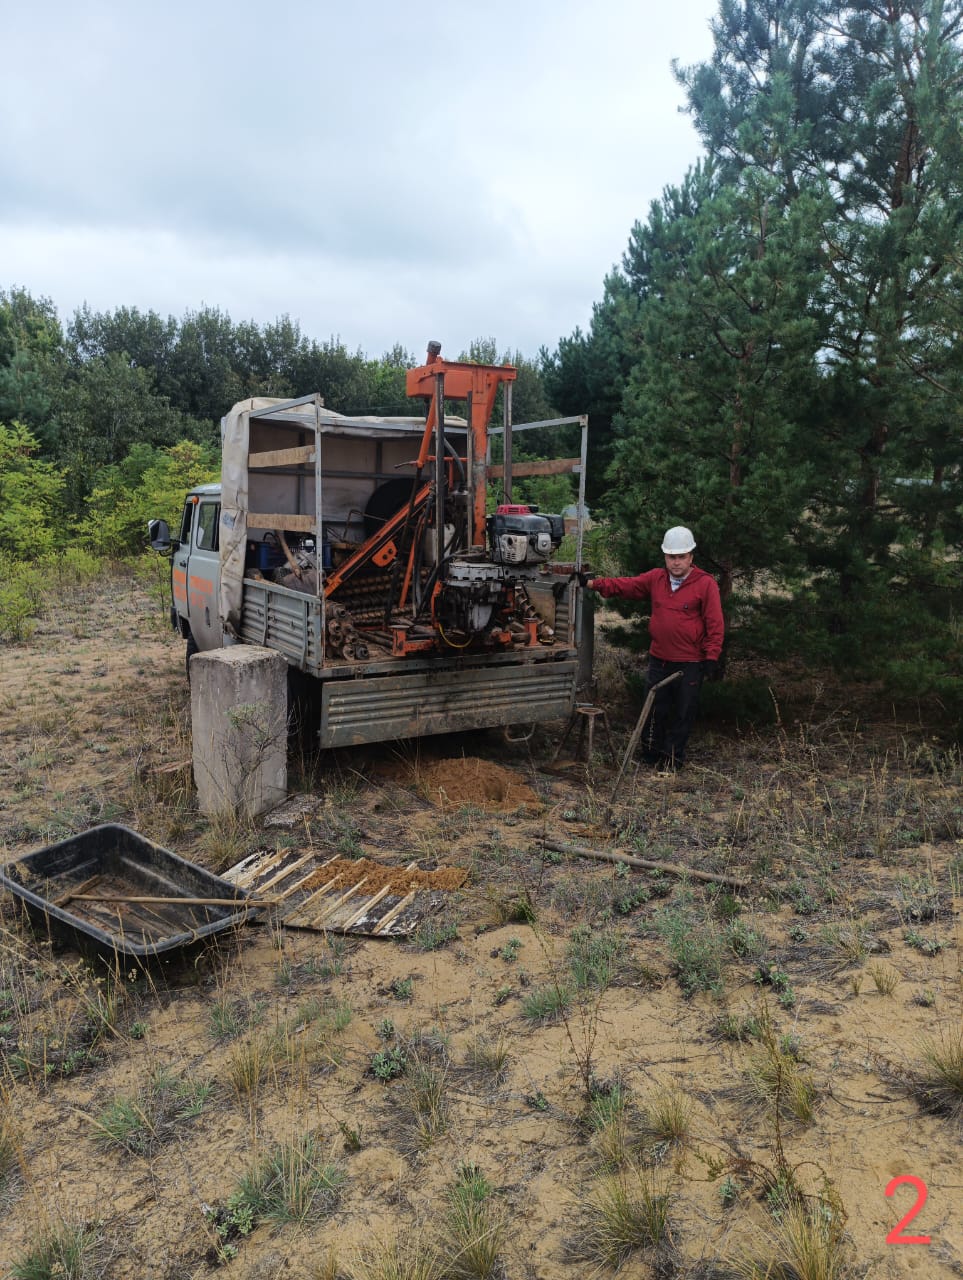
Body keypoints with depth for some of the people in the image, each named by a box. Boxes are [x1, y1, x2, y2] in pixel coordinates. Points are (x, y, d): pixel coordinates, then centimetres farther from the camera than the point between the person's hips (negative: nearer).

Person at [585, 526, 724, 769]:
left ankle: (673, 757, 22)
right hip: (659, 659, 4)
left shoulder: (705, 584, -9)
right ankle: (652, 751, 30)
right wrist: (594, 584, -8)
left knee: (683, 712, 7)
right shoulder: (655, 579, 5)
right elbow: (625, 586, 4)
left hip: (690, 664, -4)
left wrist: (711, 658, -12)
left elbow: (715, 624, -9)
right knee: (655, 708, 13)